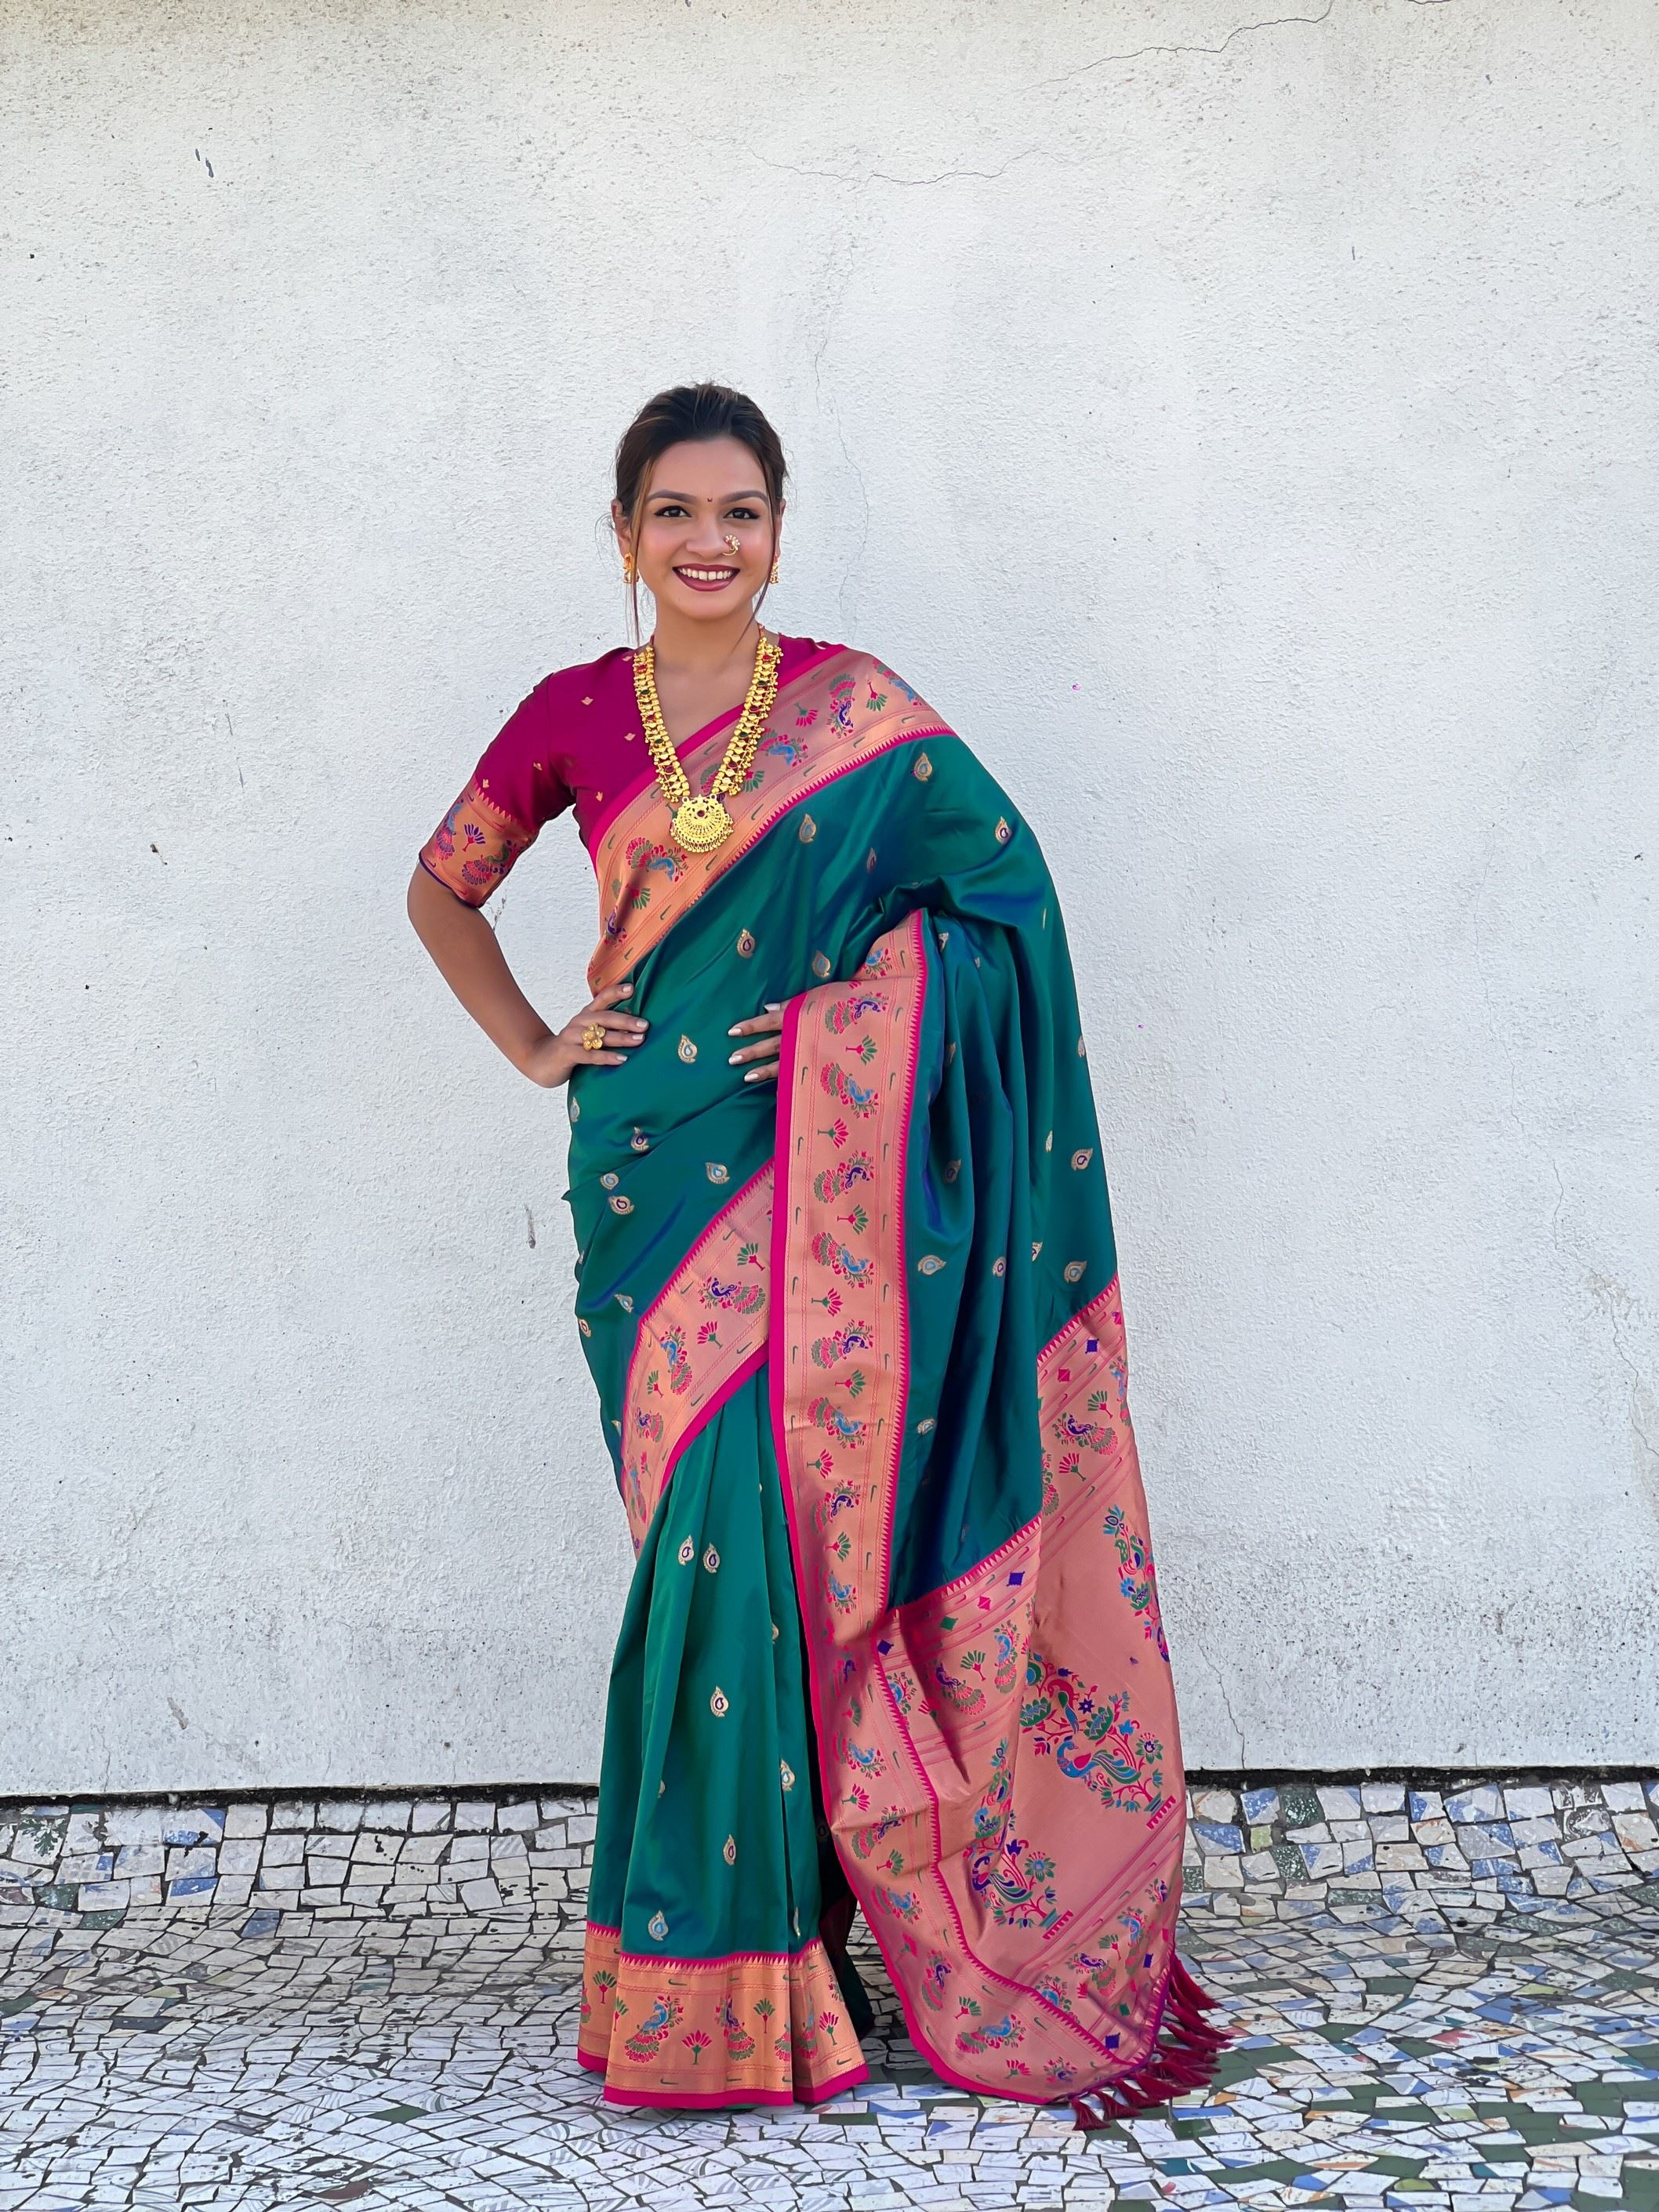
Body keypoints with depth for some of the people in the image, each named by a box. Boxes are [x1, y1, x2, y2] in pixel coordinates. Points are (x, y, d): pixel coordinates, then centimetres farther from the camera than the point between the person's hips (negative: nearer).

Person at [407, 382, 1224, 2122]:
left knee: (784, 1526, -5)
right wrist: (534, 1047, 10)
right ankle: (720, 1960, 10)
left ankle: (759, 1960, 9)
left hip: (823, 1174, -1)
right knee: (715, 1535, -1)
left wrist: (853, 1014, -12)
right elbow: (443, 887, 21)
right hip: (662, 1169, 1)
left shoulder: (852, 708, 3)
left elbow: (999, 885, -1)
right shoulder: (575, 717, 9)